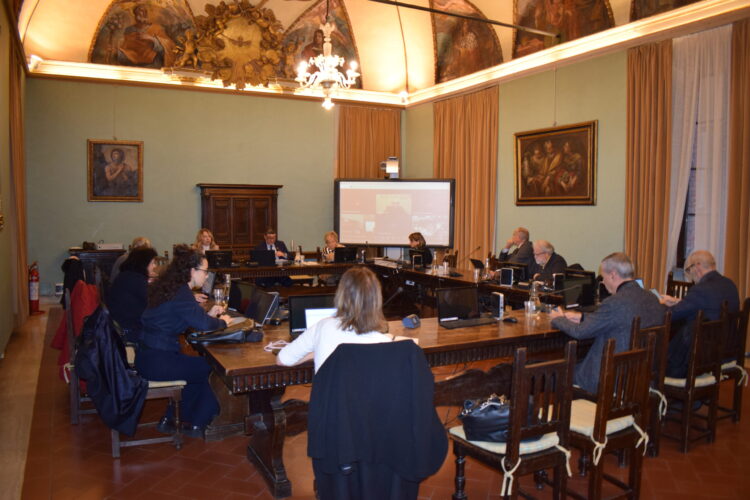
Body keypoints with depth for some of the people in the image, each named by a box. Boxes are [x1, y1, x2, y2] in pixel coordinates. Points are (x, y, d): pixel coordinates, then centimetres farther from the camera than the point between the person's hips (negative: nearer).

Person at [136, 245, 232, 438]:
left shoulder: (169, 286, 9)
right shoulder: (181, 293, -19)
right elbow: (202, 324, -26)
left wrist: (208, 314, 11)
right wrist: (222, 321, -7)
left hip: (148, 355, 10)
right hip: (157, 361, -9)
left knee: (198, 367, 25)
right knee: (214, 370, 3)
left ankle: (169, 420, 30)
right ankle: (197, 426, 16)